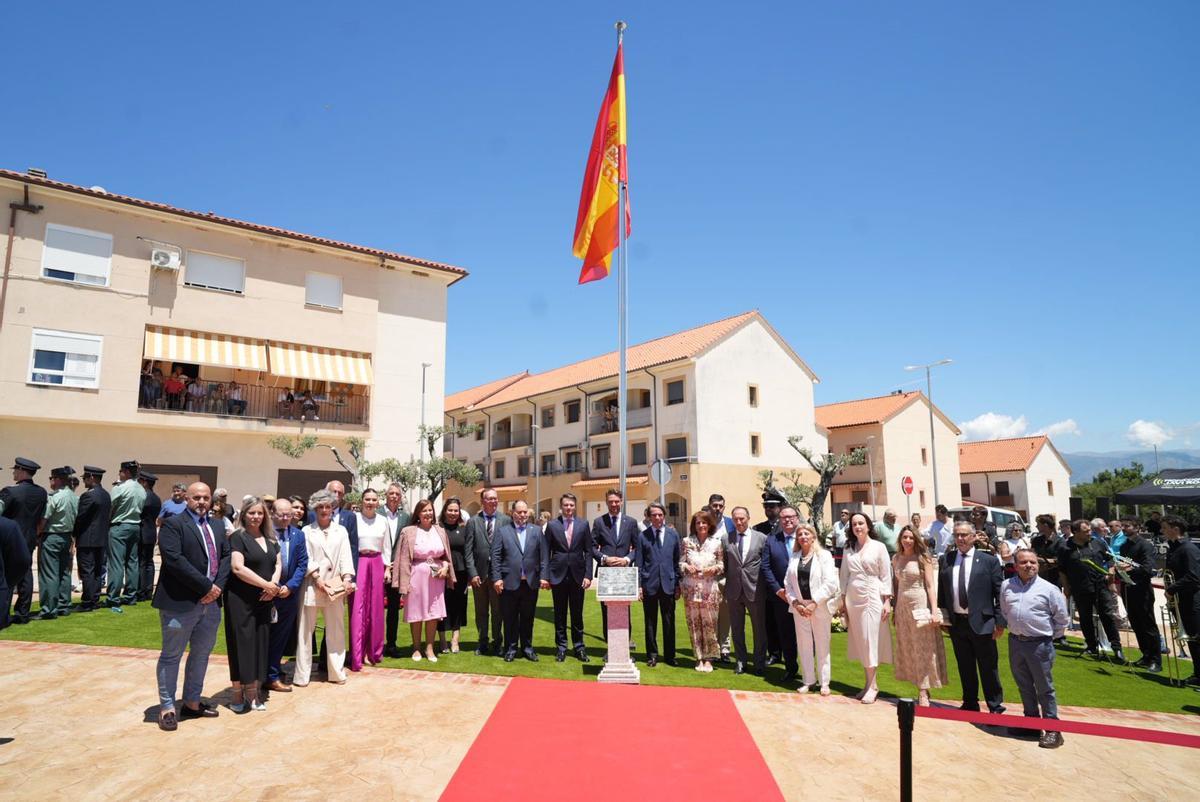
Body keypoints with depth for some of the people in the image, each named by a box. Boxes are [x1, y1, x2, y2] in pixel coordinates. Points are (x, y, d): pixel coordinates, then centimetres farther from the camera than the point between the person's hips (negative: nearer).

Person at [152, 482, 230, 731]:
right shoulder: (173, 524, -8)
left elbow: (226, 556, 9)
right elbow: (175, 560, -19)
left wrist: (218, 586, -8)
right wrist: (206, 587, -18)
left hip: (211, 602, 7)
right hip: (181, 603, -6)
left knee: (201, 654, 15)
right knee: (172, 655, 6)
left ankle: (192, 702, 29)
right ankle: (167, 707, 18)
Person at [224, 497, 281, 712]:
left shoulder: (270, 539, 13)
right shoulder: (237, 537, -6)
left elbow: (278, 565, 13)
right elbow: (237, 567, -16)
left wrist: (274, 585, -7)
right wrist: (266, 584, -16)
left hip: (264, 601, 5)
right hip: (241, 600, -5)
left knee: (260, 643, 7)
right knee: (242, 643, 0)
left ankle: (253, 693, 17)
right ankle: (238, 695, 11)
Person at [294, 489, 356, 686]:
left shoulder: (341, 531, 11)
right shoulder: (307, 531, 5)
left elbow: (346, 556, 4)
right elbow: (306, 559, -2)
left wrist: (347, 578, -9)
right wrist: (318, 579, -13)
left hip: (335, 588, 2)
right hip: (312, 586, -2)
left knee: (336, 631, 7)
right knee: (305, 631, 4)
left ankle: (337, 672, 16)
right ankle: (302, 675, 13)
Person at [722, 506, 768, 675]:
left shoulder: (761, 538, -3)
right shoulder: (726, 539, 2)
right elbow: (724, 564, 8)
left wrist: (765, 585, -2)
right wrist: (727, 584, 3)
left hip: (755, 589, -2)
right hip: (734, 590, 2)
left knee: (759, 628, 8)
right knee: (736, 628, 12)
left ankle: (760, 662, 23)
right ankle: (741, 660, 27)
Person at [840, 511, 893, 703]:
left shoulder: (879, 547, -1)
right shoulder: (848, 549, 9)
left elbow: (886, 575, -2)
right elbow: (844, 575, 11)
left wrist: (887, 601, -7)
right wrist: (843, 599, 6)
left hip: (872, 597, -4)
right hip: (853, 598, 4)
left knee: (871, 640, -3)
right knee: (859, 641, 5)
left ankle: (871, 685, 5)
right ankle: (869, 683, 14)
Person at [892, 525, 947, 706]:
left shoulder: (923, 558, -5)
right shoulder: (896, 559, 8)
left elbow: (930, 586, -9)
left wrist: (934, 611, -17)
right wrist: (895, 609, 10)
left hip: (920, 605, -5)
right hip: (902, 607, 5)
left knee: (923, 650, 1)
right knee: (906, 649, 7)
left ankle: (924, 693, 7)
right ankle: (920, 689, 17)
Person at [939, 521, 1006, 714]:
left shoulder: (989, 560, -3)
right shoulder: (946, 559, 6)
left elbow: (999, 594, -3)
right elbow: (941, 590, 10)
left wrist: (1000, 621, -7)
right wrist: (942, 615, 7)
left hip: (981, 623, -3)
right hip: (956, 622, 3)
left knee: (989, 668, 7)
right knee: (965, 668, 15)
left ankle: (995, 707, 23)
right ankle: (970, 704, 30)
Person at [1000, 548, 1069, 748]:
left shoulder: (1049, 589, -10)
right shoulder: (1006, 586, 1)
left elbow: (1061, 618, 2)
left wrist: (1051, 636, 7)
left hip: (1039, 644, -4)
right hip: (1015, 642, 4)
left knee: (1045, 688, 3)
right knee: (1024, 686, 17)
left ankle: (1052, 729, 14)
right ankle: (1031, 720, 32)